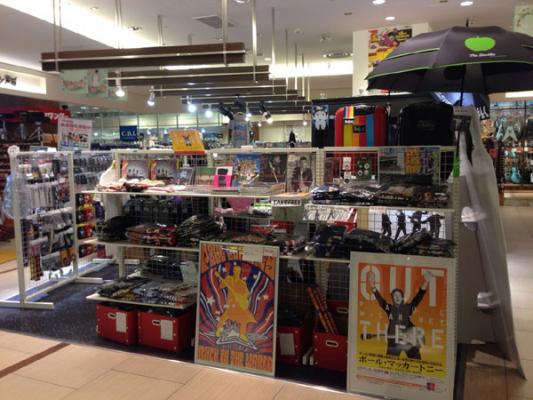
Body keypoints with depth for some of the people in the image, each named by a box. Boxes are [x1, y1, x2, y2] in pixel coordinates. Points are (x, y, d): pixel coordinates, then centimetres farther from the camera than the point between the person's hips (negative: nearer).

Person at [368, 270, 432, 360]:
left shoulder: (408, 308, 7)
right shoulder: (390, 308, 7)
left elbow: (418, 297, -2)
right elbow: (380, 299, -5)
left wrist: (425, 282, -14)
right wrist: (373, 286, -21)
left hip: (409, 341, 0)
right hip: (394, 342, 0)